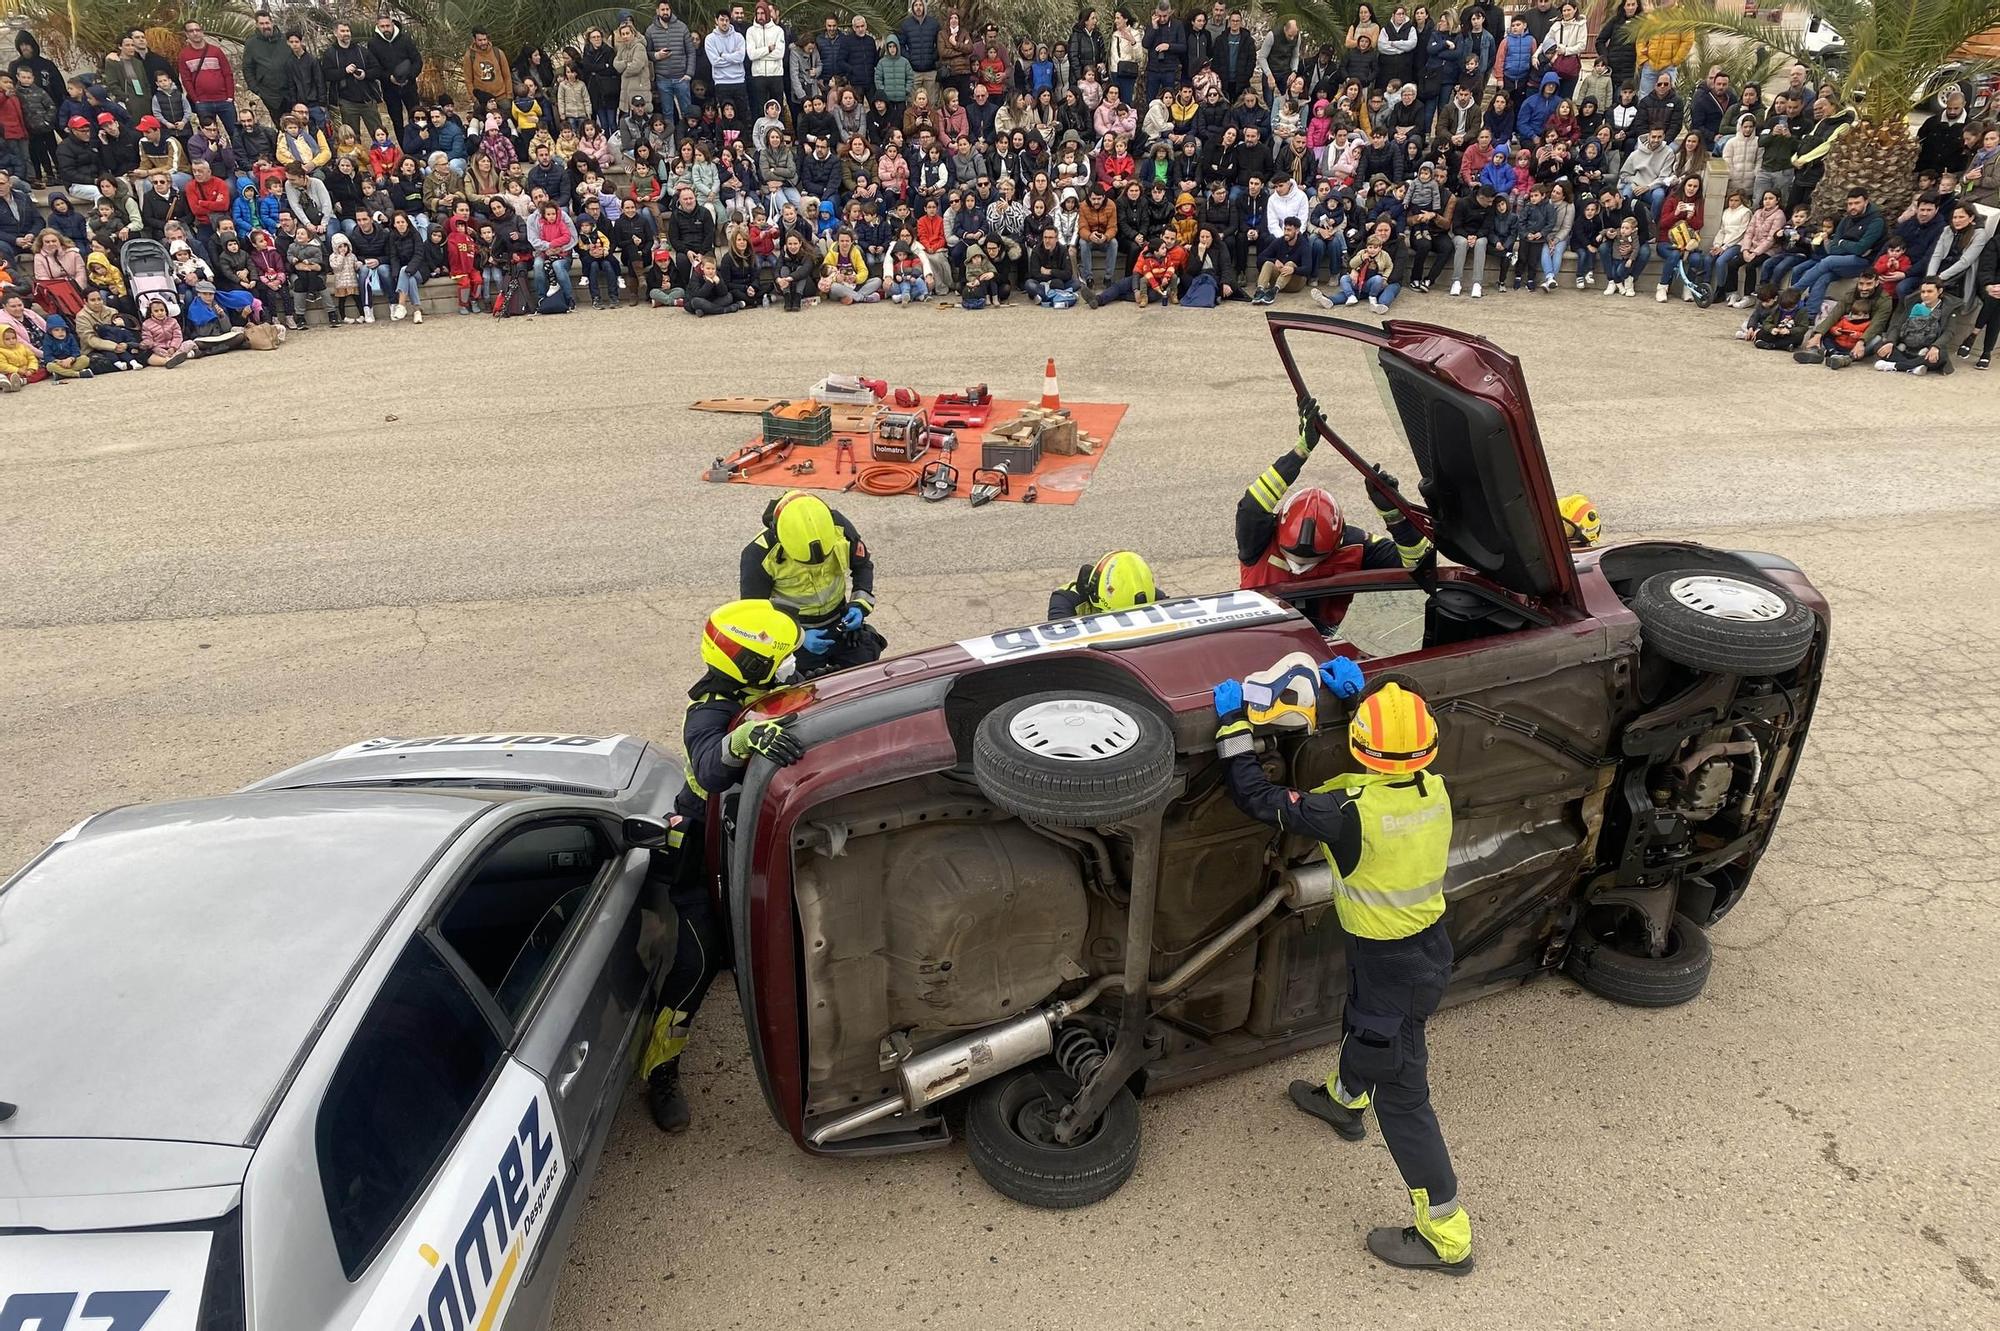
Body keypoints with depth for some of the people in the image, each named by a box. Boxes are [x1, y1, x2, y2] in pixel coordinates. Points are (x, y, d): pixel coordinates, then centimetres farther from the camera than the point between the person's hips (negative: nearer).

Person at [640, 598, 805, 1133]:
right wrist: (745, 737, -69)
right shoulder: (710, 713, -27)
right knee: (698, 959, -11)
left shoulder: (767, 700, -3)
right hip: (703, 854, -7)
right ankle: (660, 1069, 2)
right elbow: (710, 767, -49)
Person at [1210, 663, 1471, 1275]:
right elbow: (1405, 736, 13)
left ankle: (1446, 1236, 18)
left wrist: (1232, 722, -15)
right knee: (1362, 1024, 35)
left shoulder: (1351, 810, -33)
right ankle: (1343, 1100, 65)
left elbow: (1257, 798, -24)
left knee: (1401, 1093, 6)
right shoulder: (1433, 785, -12)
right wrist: (1361, 688, 15)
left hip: (1390, 962, -8)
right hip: (1428, 940, 8)